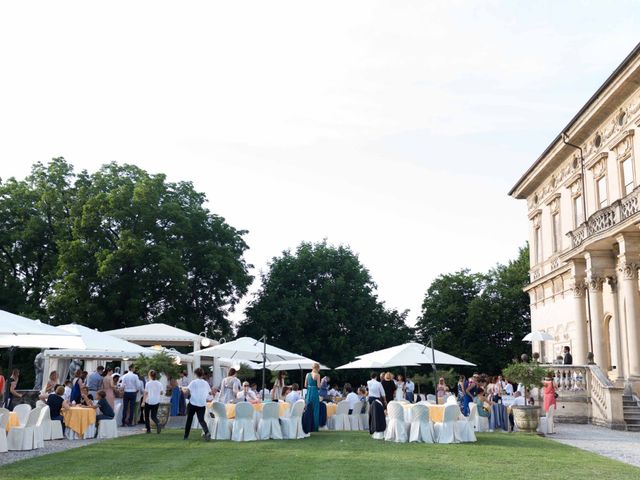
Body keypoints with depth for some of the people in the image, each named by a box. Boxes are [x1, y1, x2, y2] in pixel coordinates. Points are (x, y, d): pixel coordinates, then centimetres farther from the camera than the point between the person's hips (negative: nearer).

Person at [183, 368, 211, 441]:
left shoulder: (194, 382, -6)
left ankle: (186, 436, 20)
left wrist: (183, 390, 6)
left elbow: (186, 391, -16)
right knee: (201, 420, 1)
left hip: (193, 404, -2)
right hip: (202, 405, 3)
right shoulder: (206, 383, 7)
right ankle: (207, 432, -26)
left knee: (189, 420, 13)